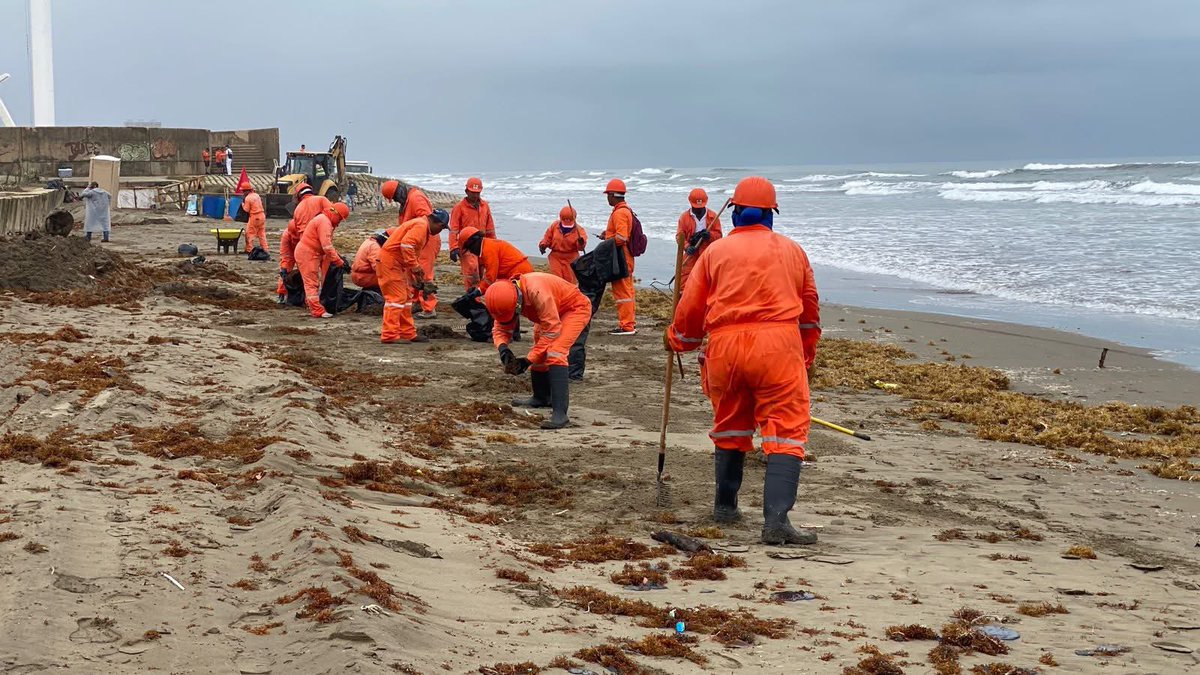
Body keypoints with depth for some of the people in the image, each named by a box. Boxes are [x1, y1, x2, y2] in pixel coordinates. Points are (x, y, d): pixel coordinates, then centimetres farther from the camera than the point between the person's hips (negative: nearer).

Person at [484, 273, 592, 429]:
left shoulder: (536, 292, -40)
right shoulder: (507, 296, -15)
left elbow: (551, 330, -34)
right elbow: (500, 328, -5)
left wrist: (528, 360, -32)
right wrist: (503, 348, -28)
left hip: (576, 308, -9)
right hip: (551, 313, 9)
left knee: (554, 352, -26)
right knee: (540, 353, 14)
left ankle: (560, 413, -32)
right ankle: (541, 398, 40)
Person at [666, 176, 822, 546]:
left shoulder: (716, 251, 10)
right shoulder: (791, 250, 14)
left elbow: (690, 308, 13)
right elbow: (810, 310, 21)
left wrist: (677, 341, 32)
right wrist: (806, 357, 34)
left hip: (725, 345, 2)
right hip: (777, 343, -1)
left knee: (729, 428, 20)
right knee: (786, 431, -5)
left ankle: (725, 506, 32)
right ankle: (776, 520, -18)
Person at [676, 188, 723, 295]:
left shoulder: (713, 216, 1)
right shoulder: (684, 217, 0)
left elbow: (718, 234, 2)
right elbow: (679, 236, -4)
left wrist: (709, 235, -21)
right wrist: (687, 247, -23)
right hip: (691, 254, 0)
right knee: (683, 277, -4)